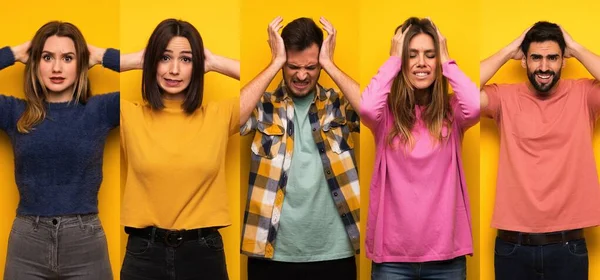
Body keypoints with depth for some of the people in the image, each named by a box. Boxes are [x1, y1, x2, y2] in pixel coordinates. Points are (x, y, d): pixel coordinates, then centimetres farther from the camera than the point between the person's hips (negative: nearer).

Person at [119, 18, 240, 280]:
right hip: (144, 254, 0)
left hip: (203, 252, 1)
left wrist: (215, 63, 0)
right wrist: (137, 60, 0)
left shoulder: (219, 115, 2)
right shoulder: (131, 116, 1)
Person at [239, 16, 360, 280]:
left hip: (333, 254, 1)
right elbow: (231, 117, -19)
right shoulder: (264, 105, 2)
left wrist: (329, 64, -10)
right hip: (272, 254, -1)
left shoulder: (338, 104, 5)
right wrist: (275, 63, -12)